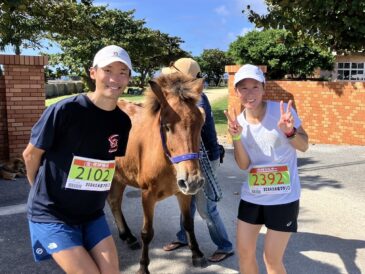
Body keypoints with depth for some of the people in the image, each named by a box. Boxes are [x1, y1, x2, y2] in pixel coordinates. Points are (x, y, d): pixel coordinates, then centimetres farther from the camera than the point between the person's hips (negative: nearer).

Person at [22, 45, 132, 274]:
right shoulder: (64, 111, -21)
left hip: (93, 214, 5)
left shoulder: (123, 122, -4)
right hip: (51, 214, -5)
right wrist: (43, 191, 8)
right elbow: (31, 154, -7)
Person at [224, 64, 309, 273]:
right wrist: (236, 138, -20)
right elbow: (244, 165, -4)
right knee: (244, 252, 15)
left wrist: (289, 131, -25)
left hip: (284, 198, -4)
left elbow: (304, 146, -4)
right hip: (251, 197, 4)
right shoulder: (239, 121, -3)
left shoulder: (283, 110, -13)